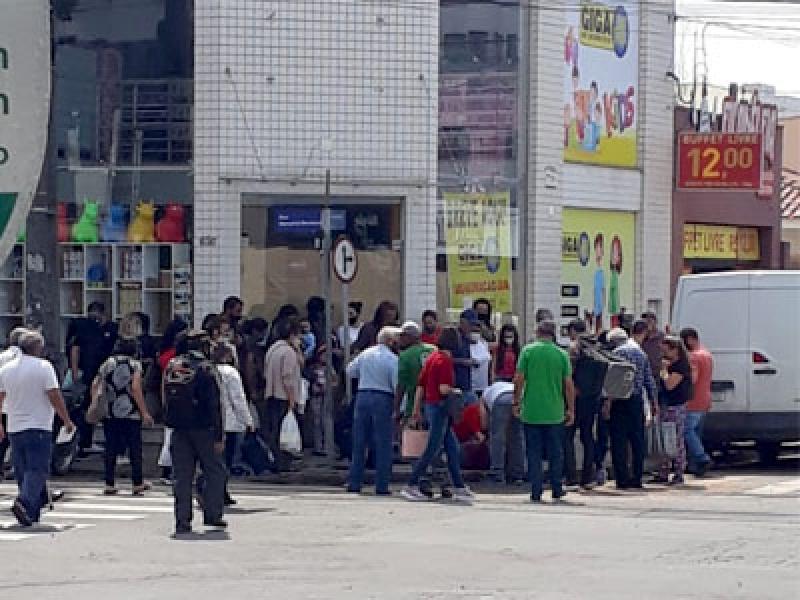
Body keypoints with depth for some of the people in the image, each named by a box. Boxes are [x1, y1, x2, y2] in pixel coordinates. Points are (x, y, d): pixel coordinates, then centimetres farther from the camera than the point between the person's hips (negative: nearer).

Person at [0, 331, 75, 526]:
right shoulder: (44, 367, -7)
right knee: (37, 469, -8)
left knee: (22, 471, 13)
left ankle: (33, 511, 18)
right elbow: (54, 396, -11)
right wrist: (67, 421, -2)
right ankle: (25, 502, -28)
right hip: (38, 428, -6)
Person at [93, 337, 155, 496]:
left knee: (111, 449, 7)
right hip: (131, 414, -3)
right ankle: (138, 485, 10)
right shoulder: (135, 365, -4)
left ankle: (109, 485, 7)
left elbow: (95, 385, 3)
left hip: (110, 414, 3)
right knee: (135, 449, 7)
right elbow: (136, 388, -12)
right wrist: (144, 412, -9)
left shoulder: (108, 363, 6)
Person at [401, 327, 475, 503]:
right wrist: (456, 391, -1)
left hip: (429, 404, 9)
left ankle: (459, 488, 13)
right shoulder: (445, 361, -15)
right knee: (432, 450, -4)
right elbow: (444, 389, -22)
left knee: (452, 449, 11)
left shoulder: (432, 358, 12)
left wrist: (416, 409, 19)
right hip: (440, 407, -9)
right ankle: (411, 486, -2)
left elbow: (420, 385, 14)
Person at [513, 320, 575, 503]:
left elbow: (519, 379, -5)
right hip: (555, 413, 1)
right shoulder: (561, 354, 0)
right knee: (556, 453, 13)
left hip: (531, 412, -1)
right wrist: (571, 409, 8)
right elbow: (568, 385, 0)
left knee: (534, 454, 5)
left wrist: (517, 402, 6)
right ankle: (557, 491, 17)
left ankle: (536, 493, 4)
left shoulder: (528, 351, -3)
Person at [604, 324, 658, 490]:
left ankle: (622, 479, -7)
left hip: (620, 401, -6)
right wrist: (653, 402, 19)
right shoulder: (642, 353, 15)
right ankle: (637, 478, 10)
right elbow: (649, 380, 15)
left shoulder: (618, 352, -5)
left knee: (619, 440, -3)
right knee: (637, 439, 9)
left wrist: (608, 401, -15)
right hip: (637, 400, 6)